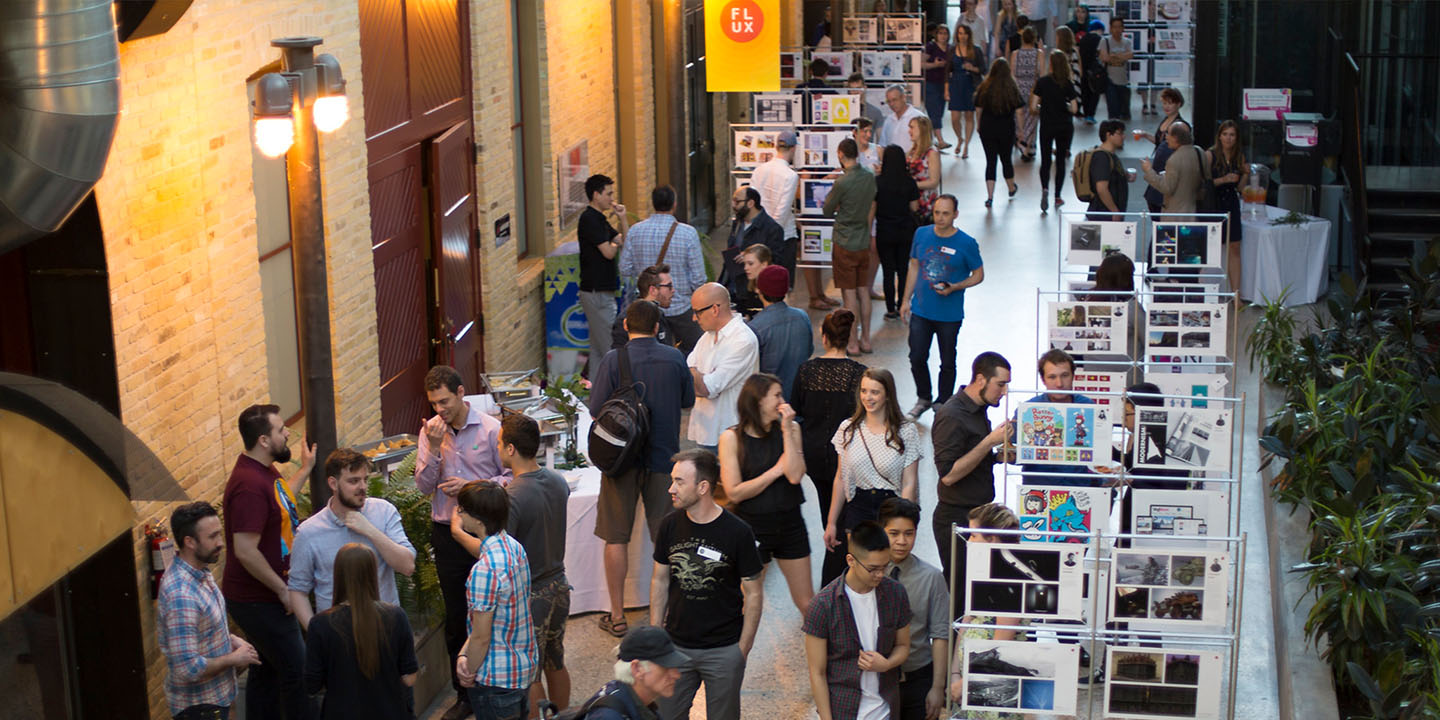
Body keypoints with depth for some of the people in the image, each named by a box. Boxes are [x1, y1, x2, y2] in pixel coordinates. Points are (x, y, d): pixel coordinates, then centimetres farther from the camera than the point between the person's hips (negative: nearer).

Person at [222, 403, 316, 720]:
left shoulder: (264, 470, 6)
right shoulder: (250, 485, -27)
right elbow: (246, 551, -29)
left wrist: (305, 470, 26)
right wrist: (283, 590, -22)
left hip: (266, 598, 10)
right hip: (258, 603, -10)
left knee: (268, 671, 19)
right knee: (297, 673, -3)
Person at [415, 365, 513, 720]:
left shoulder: (490, 428, -8)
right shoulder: (430, 431, 1)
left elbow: (510, 478, -5)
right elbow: (424, 486, -1)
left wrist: (470, 485, -17)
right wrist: (434, 448, -14)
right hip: (446, 532, 3)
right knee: (455, 616, 9)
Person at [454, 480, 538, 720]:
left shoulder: (484, 570, -28)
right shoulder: (515, 548, 0)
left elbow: (481, 637, -21)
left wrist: (468, 674, -5)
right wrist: (463, 655, -1)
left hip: (497, 679, -8)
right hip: (526, 667, 8)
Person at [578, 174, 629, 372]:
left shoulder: (599, 218, 16)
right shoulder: (589, 219, -14)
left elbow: (626, 242, 15)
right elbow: (608, 252, -18)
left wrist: (622, 218, 3)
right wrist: (615, 245, 4)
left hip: (600, 291, 10)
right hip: (597, 292, -10)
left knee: (598, 348, 12)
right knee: (610, 348, -8)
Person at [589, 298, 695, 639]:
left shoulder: (614, 361, -13)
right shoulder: (675, 358, -5)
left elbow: (596, 410, -10)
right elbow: (688, 400, 8)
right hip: (664, 456, 2)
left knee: (616, 537, 8)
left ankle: (617, 616, 13)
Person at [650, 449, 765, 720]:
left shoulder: (737, 532, -14)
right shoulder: (670, 525, -3)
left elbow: (753, 594, -6)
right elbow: (660, 580, 9)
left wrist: (743, 650, -7)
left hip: (724, 650, -3)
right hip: (676, 646, 3)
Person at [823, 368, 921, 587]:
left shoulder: (906, 431, -3)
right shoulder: (848, 429, 5)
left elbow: (909, 484, -4)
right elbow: (840, 480, 10)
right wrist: (831, 522, 9)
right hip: (856, 510, 2)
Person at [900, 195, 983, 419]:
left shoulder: (966, 243, -11)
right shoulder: (922, 234, 0)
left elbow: (978, 275, -2)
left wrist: (954, 288, -18)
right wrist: (906, 299, 9)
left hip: (950, 315, -3)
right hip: (921, 310, 3)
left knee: (947, 363, 9)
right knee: (917, 358, 7)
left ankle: (943, 405, 26)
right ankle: (923, 399, 29)